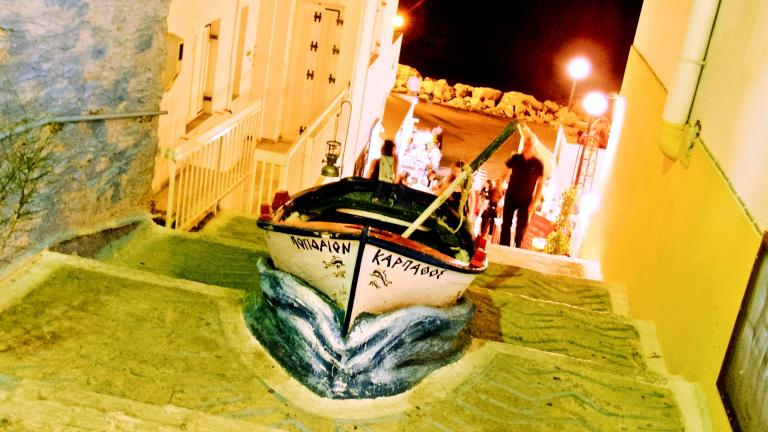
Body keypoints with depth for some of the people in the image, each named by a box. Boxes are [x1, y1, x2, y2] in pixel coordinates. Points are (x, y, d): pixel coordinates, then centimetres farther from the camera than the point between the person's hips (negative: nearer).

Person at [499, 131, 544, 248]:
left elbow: (540, 184, -2)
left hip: (526, 201, -1)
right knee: (506, 225, 4)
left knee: (521, 228, 4)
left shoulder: (538, 164, -7)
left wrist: (534, 203, -6)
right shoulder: (515, 158, -4)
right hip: (510, 198, 1)